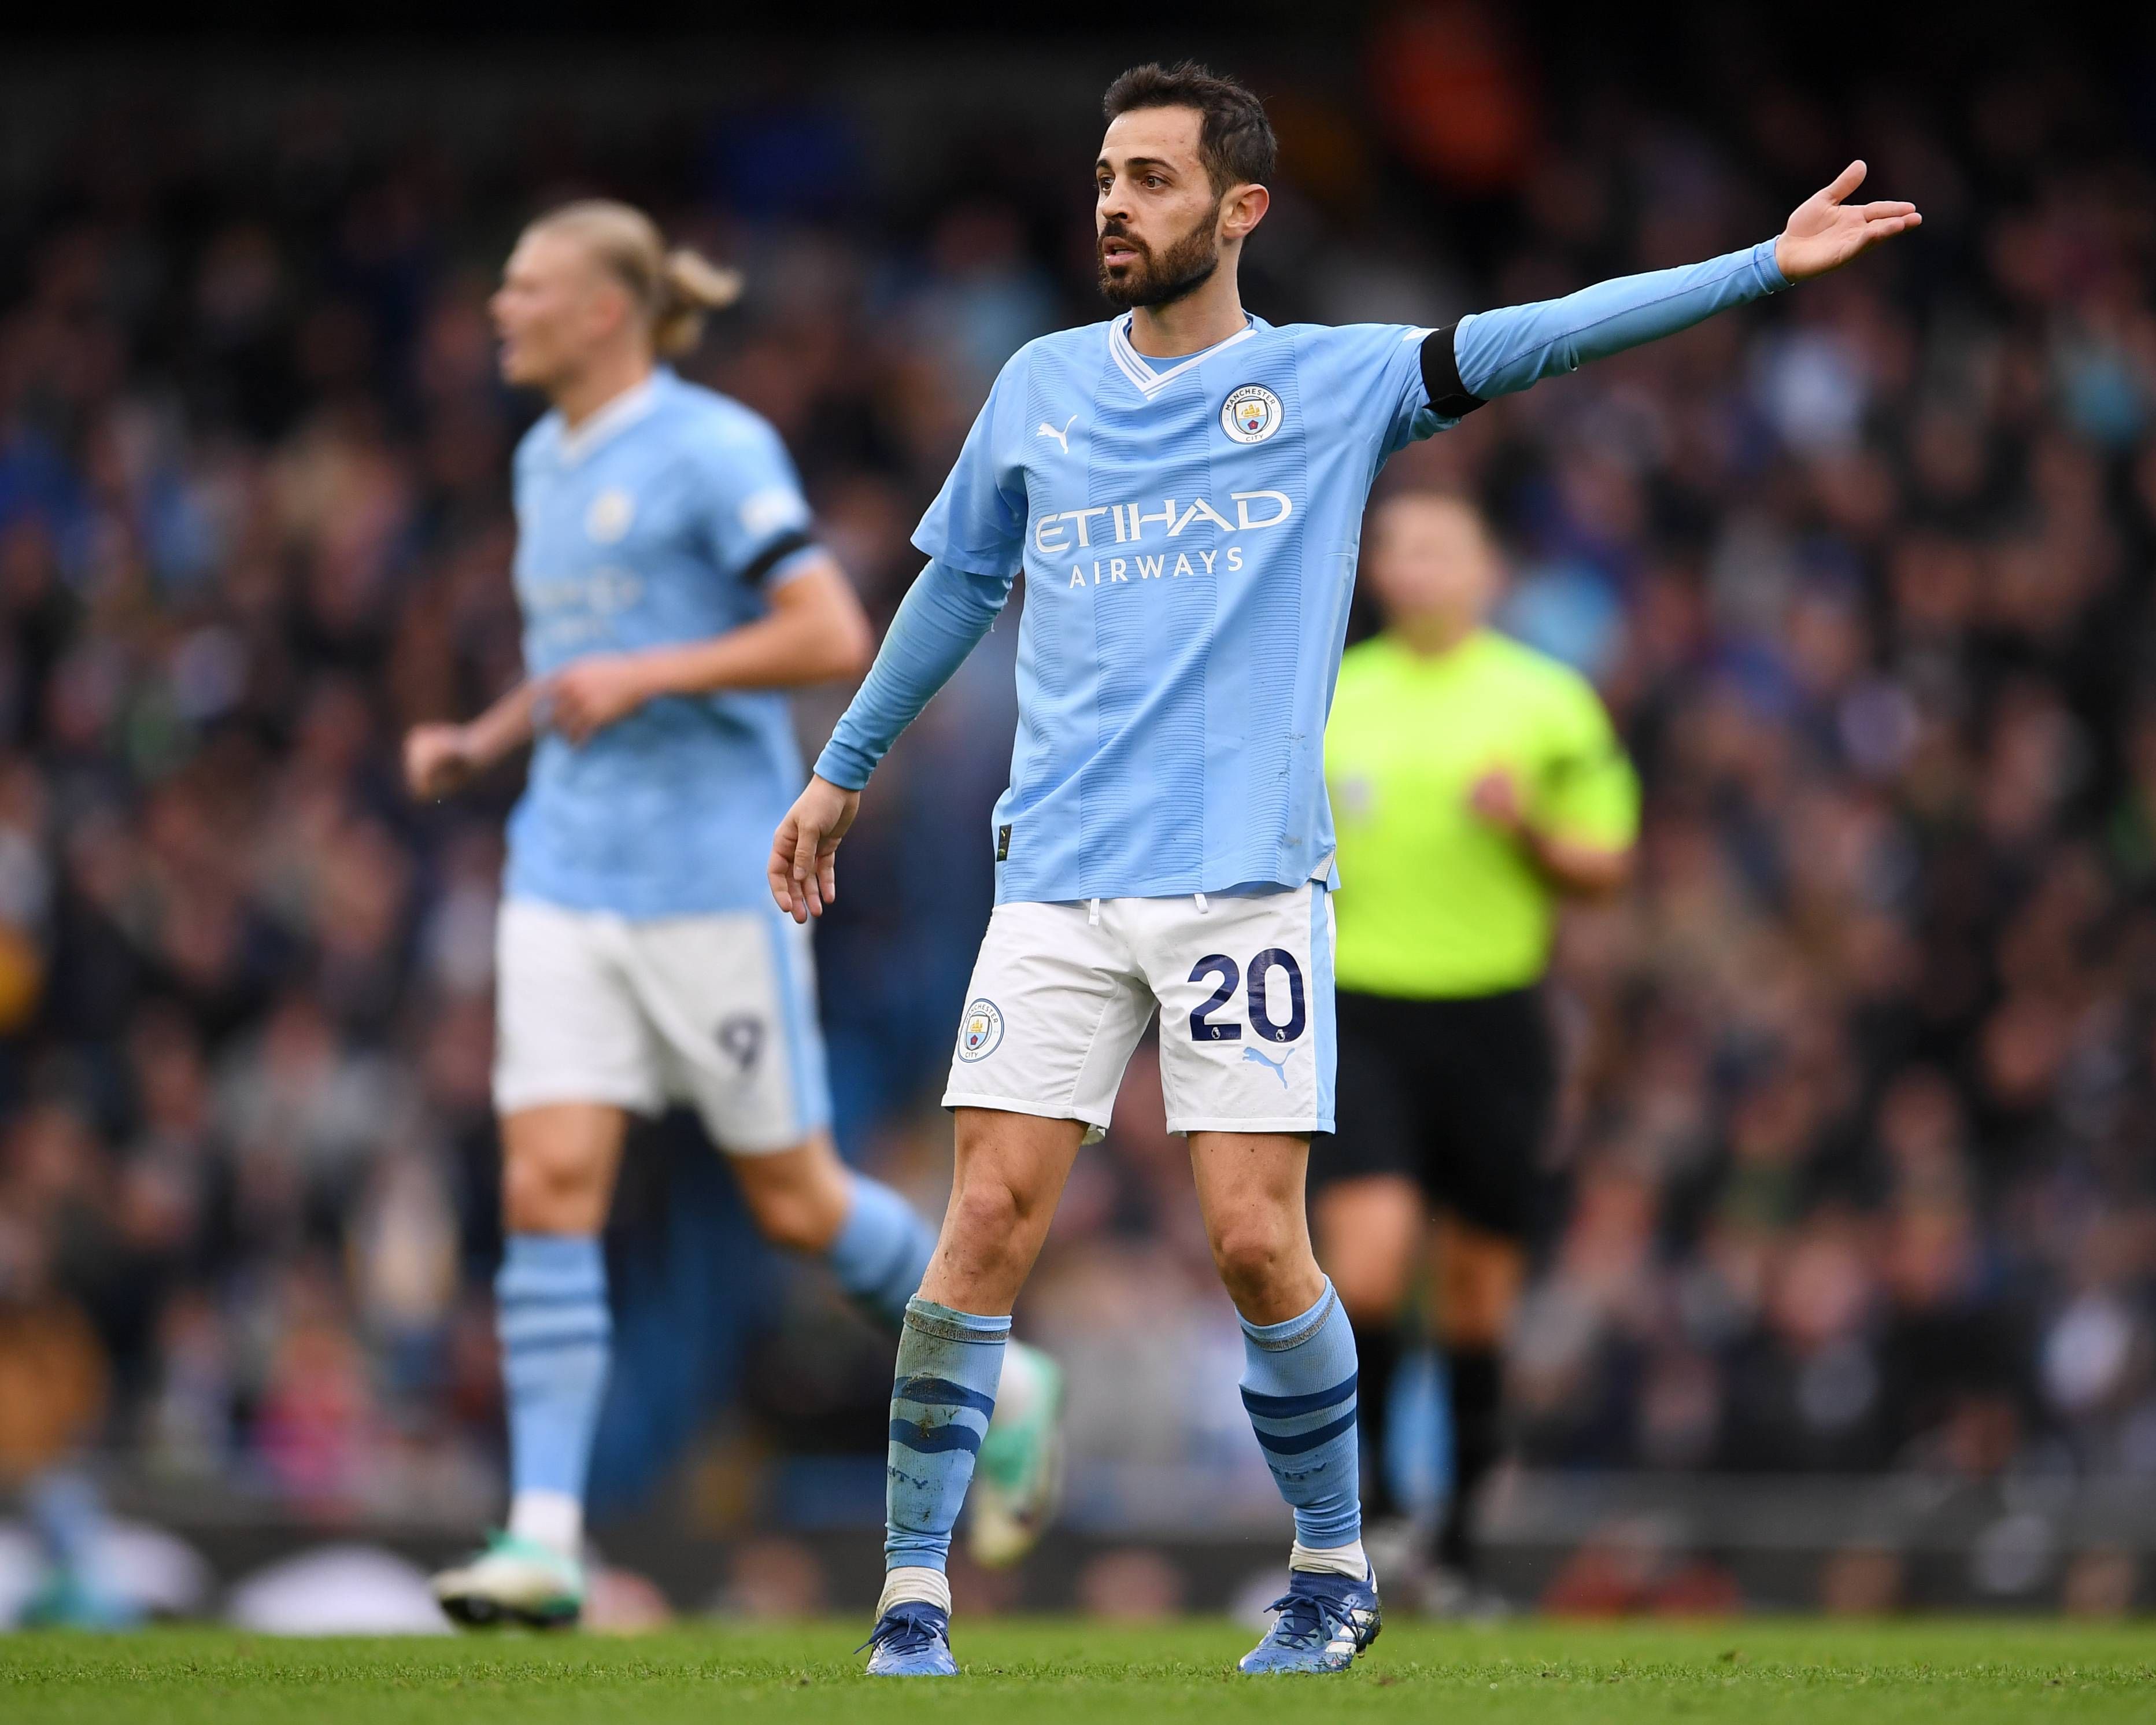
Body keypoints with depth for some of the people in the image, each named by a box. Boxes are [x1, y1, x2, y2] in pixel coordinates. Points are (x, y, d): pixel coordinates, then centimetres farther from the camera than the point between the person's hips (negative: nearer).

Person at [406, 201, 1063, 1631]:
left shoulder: (712, 450, -11)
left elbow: (834, 639, -17)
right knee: (549, 1185, -8)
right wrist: (480, 744, 11)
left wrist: (640, 679, -22)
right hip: (568, 880, 7)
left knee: (796, 1200, 3)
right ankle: (545, 1539, -12)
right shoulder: (546, 463, 14)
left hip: (713, 875, -7)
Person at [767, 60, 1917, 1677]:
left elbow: (1542, 335, -6)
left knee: (1258, 1243, -6)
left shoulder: (1333, 382, 3)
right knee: (990, 1219, -7)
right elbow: (957, 587, 25)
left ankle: (1336, 1571, 14)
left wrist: (1769, 266, -15)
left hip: (1248, 877, -2)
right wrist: (841, 772, 30)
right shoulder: (1040, 388, 11)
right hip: (1059, 876, 2)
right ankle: (913, 1597, -1)